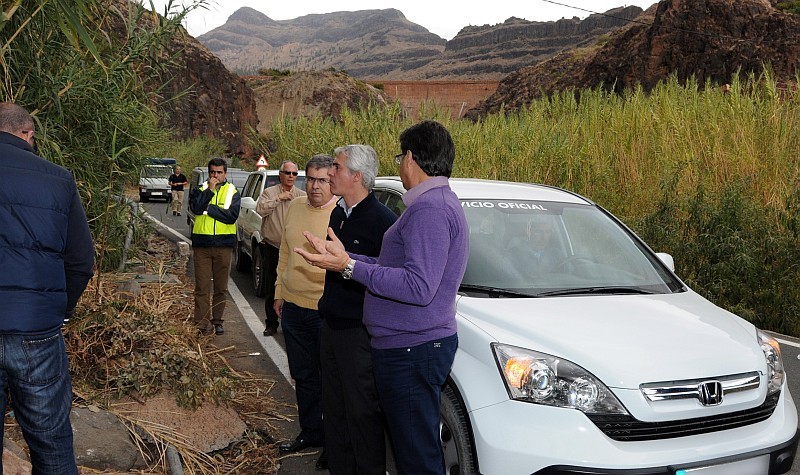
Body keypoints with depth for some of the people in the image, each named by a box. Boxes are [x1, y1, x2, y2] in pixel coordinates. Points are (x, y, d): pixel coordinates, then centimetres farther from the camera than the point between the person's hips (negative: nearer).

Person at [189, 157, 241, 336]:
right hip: (202, 243, 0)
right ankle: (202, 323, 6)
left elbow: (232, 215, -12)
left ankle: (217, 320, 21)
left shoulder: (232, 192, 4)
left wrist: (207, 208, -12)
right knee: (202, 286, 0)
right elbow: (196, 207, -14)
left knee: (221, 287, 9)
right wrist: (210, 189, -16)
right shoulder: (199, 190, 7)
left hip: (224, 245, 0)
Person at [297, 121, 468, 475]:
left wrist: (349, 267, -25)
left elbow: (418, 287, -27)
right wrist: (345, 257, 17)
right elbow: (404, 268, 18)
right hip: (417, 343, 11)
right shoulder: (440, 202, 16)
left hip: (411, 351, -11)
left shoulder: (430, 209, -20)